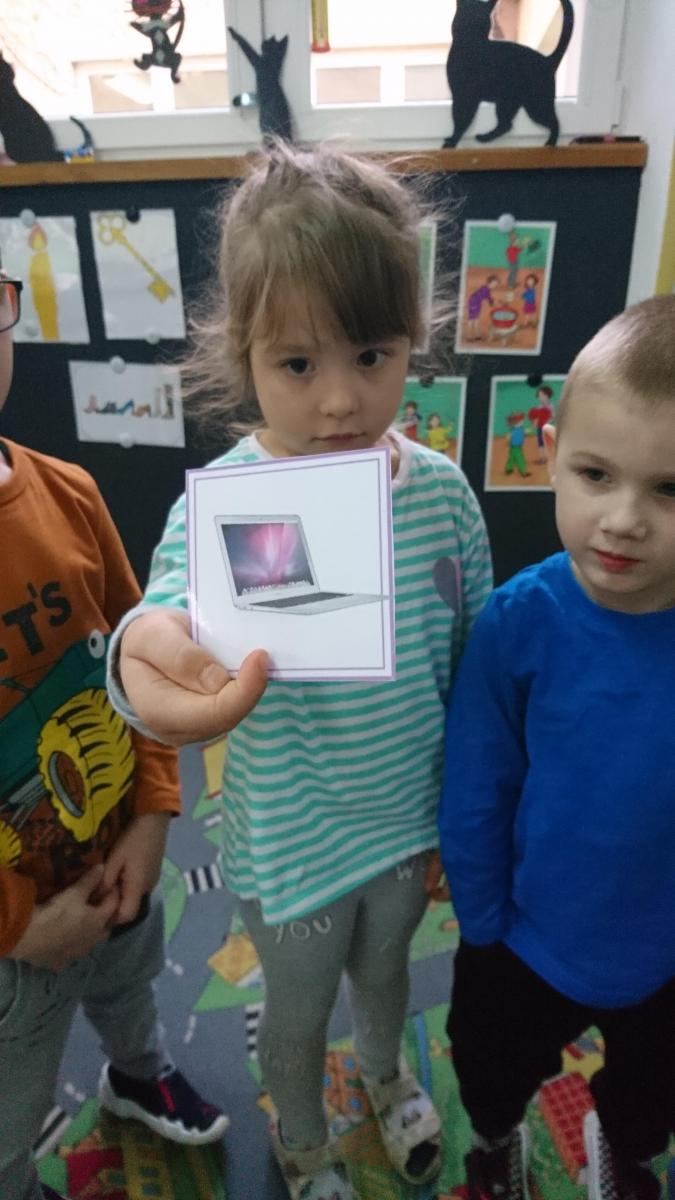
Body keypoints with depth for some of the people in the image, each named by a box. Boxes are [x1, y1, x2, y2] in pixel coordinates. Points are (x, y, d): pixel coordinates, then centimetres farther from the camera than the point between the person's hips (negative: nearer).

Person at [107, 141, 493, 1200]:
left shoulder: (441, 490, -14)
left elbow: (477, 667, -4)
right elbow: (173, 608, -40)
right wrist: (149, 651, -65)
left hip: (413, 821, 3)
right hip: (292, 845, -2)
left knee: (385, 967, 32)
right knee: (298, 1009, 26)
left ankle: (386, 1073, 69)